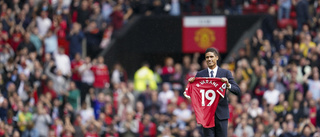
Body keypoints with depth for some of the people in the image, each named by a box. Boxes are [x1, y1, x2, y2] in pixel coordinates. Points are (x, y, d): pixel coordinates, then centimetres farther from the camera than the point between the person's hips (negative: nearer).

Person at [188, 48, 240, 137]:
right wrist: (191, 82, -11)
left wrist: (228, 85, -21)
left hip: (221, 114, -1)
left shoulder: (225, 73, 5)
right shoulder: (200, 75, 9)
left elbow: (237, 91, -1)